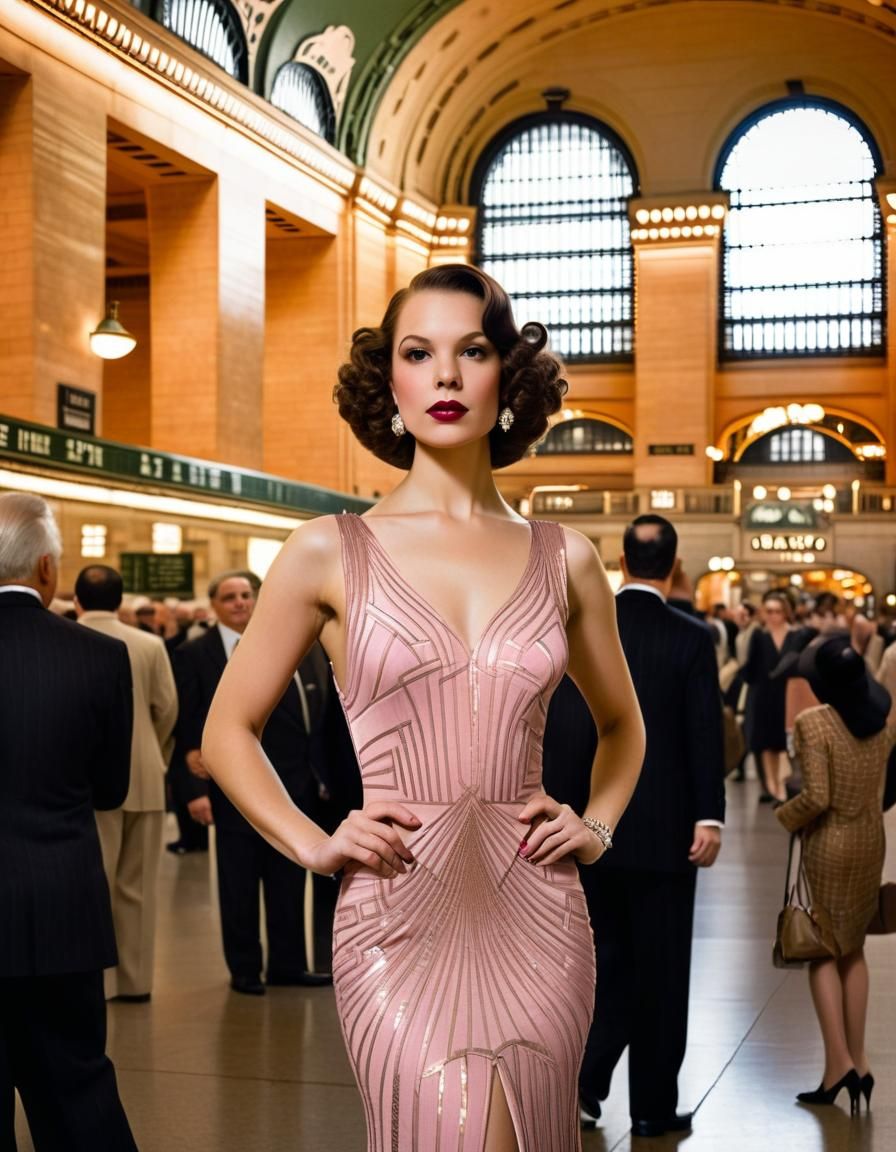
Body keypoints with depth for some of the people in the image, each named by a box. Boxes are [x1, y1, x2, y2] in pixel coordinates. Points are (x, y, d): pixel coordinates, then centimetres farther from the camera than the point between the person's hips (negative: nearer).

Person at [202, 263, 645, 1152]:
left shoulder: (563, 559, 7)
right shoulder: (329, 553, 1)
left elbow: (621, 723, 23)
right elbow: (228, 731, 8)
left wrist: (597, 826, 8)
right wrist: (313, 843, -3)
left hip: (537, 912, 3)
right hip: (400, 911, -2)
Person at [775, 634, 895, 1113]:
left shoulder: (813, 723, -20)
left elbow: (817, 797, -22)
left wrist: (786, 816, -5)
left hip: (828, 844, -6)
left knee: (822, 951, 6)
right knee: (853, 950, 17)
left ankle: (839, 1062, -1)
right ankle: (857, 1060, 17)